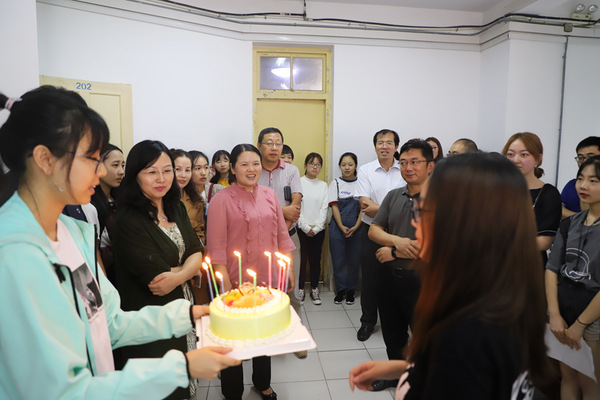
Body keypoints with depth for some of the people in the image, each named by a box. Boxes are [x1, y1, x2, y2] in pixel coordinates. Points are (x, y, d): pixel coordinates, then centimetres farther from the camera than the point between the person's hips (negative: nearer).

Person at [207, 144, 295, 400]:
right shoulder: (222, 199, -10)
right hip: (237, 282, -4)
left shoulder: (269, 195, 4)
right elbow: (216, 246, -12)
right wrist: (225, 284, -14)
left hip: (268, 279, 5)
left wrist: (289, 269, 8)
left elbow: (281, 235, 9)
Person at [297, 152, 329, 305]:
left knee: (316, 260, 6)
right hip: (302, 229, -2)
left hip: (318, 229, 3)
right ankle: (300, 289, 15)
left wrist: (316, 228, -6)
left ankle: (314, 290, 19)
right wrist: (306, 227, -10)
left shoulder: (323, 185, 10)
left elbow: (324, 208, 4)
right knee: (301, 259, 0)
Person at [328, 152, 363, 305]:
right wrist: (342, 227, -11)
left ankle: (350, 291, 21)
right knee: (338, 260, 4)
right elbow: (334, 206, 0)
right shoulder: (335, 183, 5)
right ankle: (340, 290, 20)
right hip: (338, 228, 0)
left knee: (354, 260, 5)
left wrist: (355, 227, -11)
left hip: (357, 228, 0)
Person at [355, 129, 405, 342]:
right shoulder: (365, 170, 2)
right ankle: (368, 321, 27)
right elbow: (365, 205, -9)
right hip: (371, 232, 0)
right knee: (370, 279, 9)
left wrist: (375, 208, -13)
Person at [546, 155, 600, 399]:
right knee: (567, 375, 17)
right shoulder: (570, 224, 5)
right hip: (563, 306, 5)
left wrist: (579, 324, -13)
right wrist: (554, 315, -4)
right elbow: (552, 269, 4)